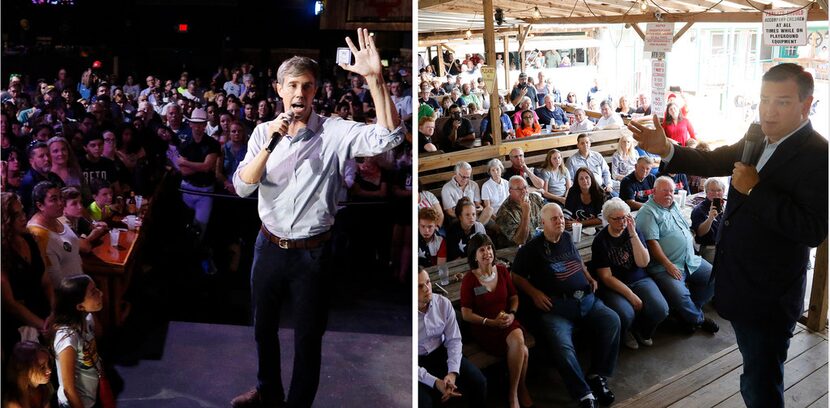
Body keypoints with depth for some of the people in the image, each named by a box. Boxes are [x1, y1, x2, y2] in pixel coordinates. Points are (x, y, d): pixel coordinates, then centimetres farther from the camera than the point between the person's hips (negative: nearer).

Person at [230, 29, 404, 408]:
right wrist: (270, 145, -25)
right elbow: (242, 187, -11)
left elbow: (387, 137, -27)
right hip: (269, 246, 4)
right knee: (264, 327, 22)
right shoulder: (263, 132, -1)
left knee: (308, 337, 11)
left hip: (312, 252, -3)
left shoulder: (335, 132, -11)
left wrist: (375, 78, -37)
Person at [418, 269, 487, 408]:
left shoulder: (444, 303, -12)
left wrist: (453, 372, -22)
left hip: (441, 353, 4)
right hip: (417, 361, -4)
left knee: (478, 382, -11)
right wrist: (435, 382, -29)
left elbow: (454, 340, -7)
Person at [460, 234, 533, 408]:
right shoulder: (469, 279, -7)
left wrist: (512, 314, -5)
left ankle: (513, 393, -10)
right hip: (483, 327, -4)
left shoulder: (502, 270, 5)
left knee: (518, 341, -30)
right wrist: (491, 322, -16)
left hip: (507, 321, 4)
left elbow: (514, 296, 14)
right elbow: (466, 314, -7)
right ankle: (521, 389, -2)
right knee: (521, 350, -27)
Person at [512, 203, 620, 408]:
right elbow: (517, 277, 7)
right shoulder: (531, 248, 3)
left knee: (612, 321, -21)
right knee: (562, 346, -32)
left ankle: (597, 376, -8)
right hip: (555, 306, -5)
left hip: (586, 299, 5)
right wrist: (535, 293, -6)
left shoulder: (567, 238, 18)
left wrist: (589, 278, 20)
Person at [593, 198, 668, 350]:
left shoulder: (634, 232, 2)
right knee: (626, 315, -33)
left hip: (640, 280, 4)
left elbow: (643, 263, -9)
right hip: (614, 286, -3)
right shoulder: (600, 241, -7)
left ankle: (643, 332, 10)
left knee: (661, 309, -23)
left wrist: (633, 234, -18)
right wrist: (631, 296, -18)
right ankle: (627, 333, 5)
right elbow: (606, 277, -10)